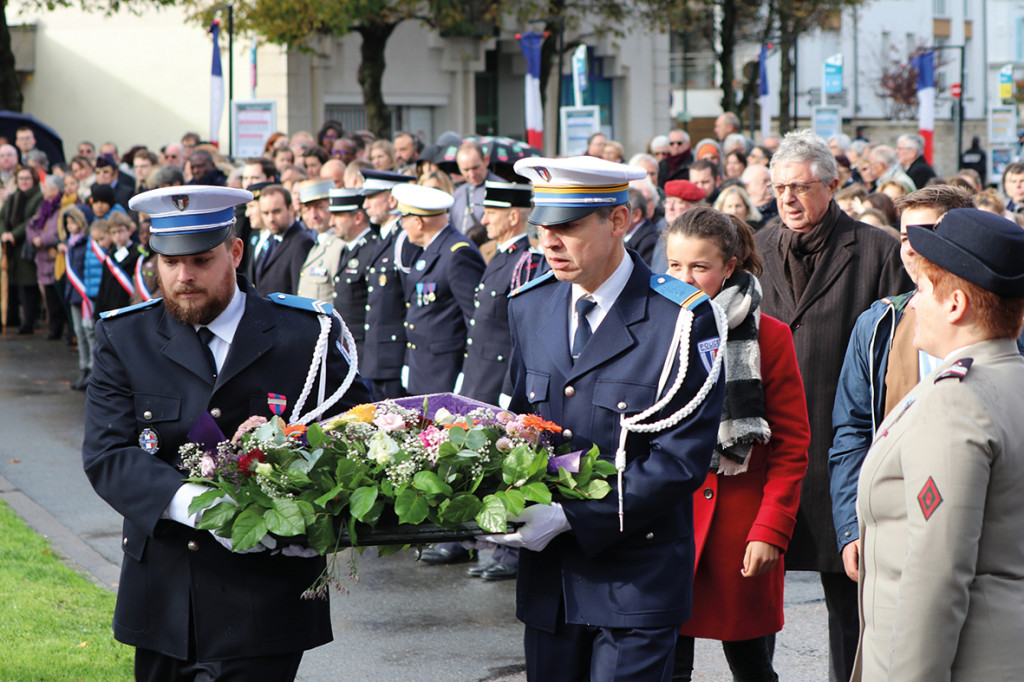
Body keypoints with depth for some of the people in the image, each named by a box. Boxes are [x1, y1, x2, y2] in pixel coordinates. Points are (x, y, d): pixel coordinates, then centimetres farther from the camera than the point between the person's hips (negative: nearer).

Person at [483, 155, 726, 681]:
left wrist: (572, 516, -19)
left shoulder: (681, 319, -11)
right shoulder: (528, 307, 8)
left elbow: (682, 459, -14)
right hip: (548, 576, 5)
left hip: (637, 581, -5)